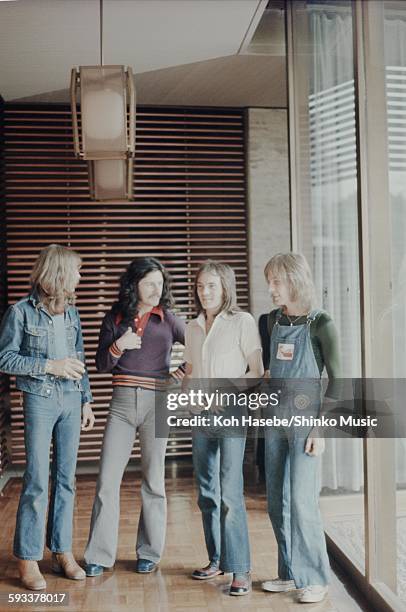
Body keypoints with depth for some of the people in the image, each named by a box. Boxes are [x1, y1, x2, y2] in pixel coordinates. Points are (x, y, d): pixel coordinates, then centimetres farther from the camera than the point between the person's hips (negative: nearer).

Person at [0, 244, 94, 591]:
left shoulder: (71, 312, 9)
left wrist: (86, 401, 13)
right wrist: (50, 365, -14)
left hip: (71, 400, 5)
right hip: (40, 400, -5)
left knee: (66, 479, 9)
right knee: (38, 481, -4)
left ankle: (62, 551, 19)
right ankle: (28, 560, 9)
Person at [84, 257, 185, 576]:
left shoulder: (169, 320, 2)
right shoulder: (115, 318, 5)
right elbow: (101, 364, 3)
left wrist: (186, 370, -3)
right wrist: (119, 346, -15)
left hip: (157, 403, -1)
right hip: (122, 403, 1)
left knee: (154, 481, 9)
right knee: (107, 480, 0)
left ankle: (149, 553, 23)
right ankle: (100, 555, 13)